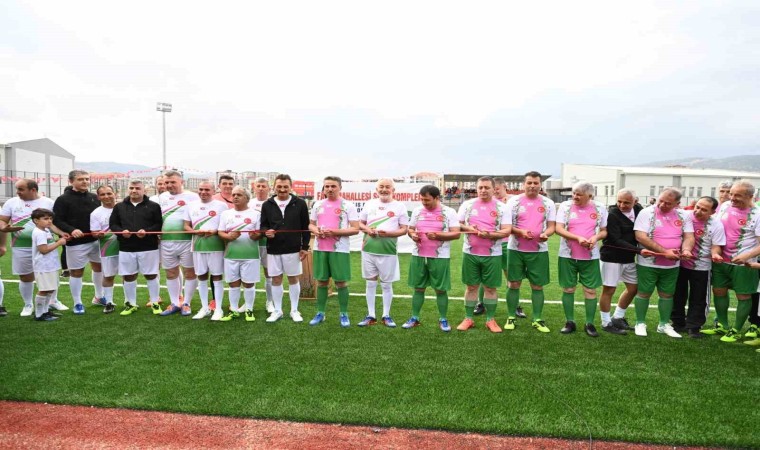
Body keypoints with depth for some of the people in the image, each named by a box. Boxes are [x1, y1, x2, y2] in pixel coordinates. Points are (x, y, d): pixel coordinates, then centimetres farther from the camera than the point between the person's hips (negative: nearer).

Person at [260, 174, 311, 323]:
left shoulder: (300, 204, -3)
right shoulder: (267, 205, 2)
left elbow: (306, 227, 0)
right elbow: (263, 225, 9)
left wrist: (305, 247, -4)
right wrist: (266, 231, -15)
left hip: (293, 249, -2)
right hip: (273, 249, 2)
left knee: (293, 279, 8)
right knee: (276, 279, 9)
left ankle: (294, 310, 21)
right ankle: (277, 310, 22)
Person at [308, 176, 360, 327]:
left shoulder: (348, 206, -4)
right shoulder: (318, 205, 10)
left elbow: (355, 229, -8)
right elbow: (311, 224, 18)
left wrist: (335, 232, -19)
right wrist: (316, 231, -6)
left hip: (339, 250, -4)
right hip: (320, 248, 4)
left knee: (341, 282, 1)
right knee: (321, 281, 9)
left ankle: (344, 314, 13)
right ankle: (320, 313, 20)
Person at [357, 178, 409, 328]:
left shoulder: (399, 206, -2)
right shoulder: (369, 204, 8)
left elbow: (404, 229, -3)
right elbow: (360, 223, 14)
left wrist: (388, 233, -19)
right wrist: (367, 229, -8)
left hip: (388, 251, -3)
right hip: (368, 250, 3)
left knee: (386, 284, 6)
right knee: (370, 283, 9)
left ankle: (386, 315, 19)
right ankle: (370, 315, 19)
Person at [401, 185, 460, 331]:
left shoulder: (449, 212, -4)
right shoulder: (417, 211, 8)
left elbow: (456, 234, -9)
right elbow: (410, 228, 17)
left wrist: (437, 235, -22)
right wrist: (412, 234, -7)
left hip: (440, 257, -3)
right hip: (418, 256, 3)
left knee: (441, 289, 4)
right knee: (418, 288, 10)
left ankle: (443, 319, 16)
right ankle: (414, 318, 19)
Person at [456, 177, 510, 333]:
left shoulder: (501, 207, -1)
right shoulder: (467, 204, 4)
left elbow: (506, 231, -6)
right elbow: (457, 225, 7)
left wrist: (489, 234, -22)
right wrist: (468, 228, -13)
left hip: (492, 254, -1)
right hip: (470, 253, 1)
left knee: (491, 287, 6)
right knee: (471, 286, 8)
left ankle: (490, 320, 18)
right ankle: (468, 319, 18)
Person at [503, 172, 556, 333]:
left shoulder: (548, 203, 5)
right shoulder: (514, 201, -1)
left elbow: (552, 226, 5)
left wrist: (546, 234, -18)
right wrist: (521, 232, -20)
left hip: (539, 250, 1)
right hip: (515, 249, -1)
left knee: (537, 285, 6)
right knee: (513, 284, 4)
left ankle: (537, 319, 17)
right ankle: (511, 317, 16)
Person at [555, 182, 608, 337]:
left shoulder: (600, 208, 1)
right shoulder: (565, 206, -4)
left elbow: (604, 231, 7)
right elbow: (559, 229, -10)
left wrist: (596, 237, -15)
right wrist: (578, 238, -22)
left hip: (590, 256, 1)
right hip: (568, 255, -1)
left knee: (591, 289, 4)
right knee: (568, 289, 6)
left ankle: (589, 324, 16)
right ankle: (570, 322, 19)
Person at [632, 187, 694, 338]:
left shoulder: (683, 216, 3)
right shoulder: (647, 213, -11)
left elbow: (689, 236, 0)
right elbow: (640, 236, -20)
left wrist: (686, 250, -24)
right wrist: (665, 252, -23)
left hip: (672, 265, 4)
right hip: (648, 263, -4)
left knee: (667, 294, 13)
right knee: (644, 292, 4)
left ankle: (664, 324, 27)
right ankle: (640, 323, 17)